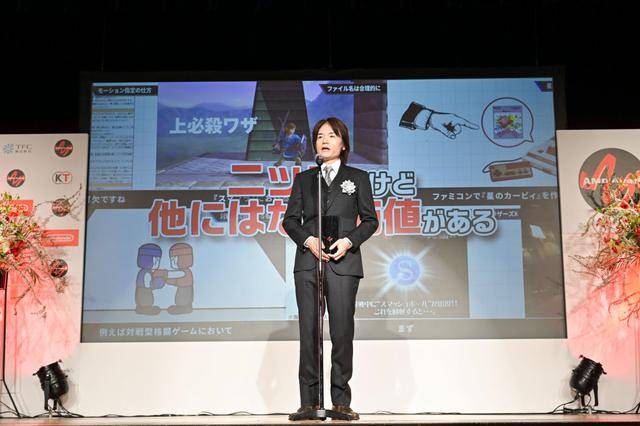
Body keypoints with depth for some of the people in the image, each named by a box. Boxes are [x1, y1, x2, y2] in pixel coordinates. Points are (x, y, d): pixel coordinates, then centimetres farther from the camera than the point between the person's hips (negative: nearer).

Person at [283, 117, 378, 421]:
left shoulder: (358, 177, 12)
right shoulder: (304, 179, 17)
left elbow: (370, 219, 7)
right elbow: (290, 219, 11)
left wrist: (348, 241, -9)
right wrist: (308, 240, -8)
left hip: (343, 262, -1)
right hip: (308, 262, 2)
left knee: (342, 330, -5)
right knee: (308, 331, -1)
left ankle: (341, 401, 3)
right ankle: (309, 401, 4)